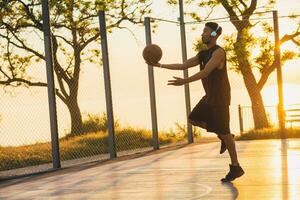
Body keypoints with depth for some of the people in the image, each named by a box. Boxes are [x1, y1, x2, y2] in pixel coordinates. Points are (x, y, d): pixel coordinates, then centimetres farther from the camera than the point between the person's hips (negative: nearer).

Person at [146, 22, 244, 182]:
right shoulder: (203, 54, 12)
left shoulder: (218, 52, -16)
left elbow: (205, 72, -27)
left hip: (220, 97, -9)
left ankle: (236, 168, 5)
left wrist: (185, 81, -34)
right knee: (193, 119, 9)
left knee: (223, 132, -5)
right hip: (210, 96, 9)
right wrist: (161, 65, 9)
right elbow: (183, 66, 14)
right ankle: (223, 137, 17)